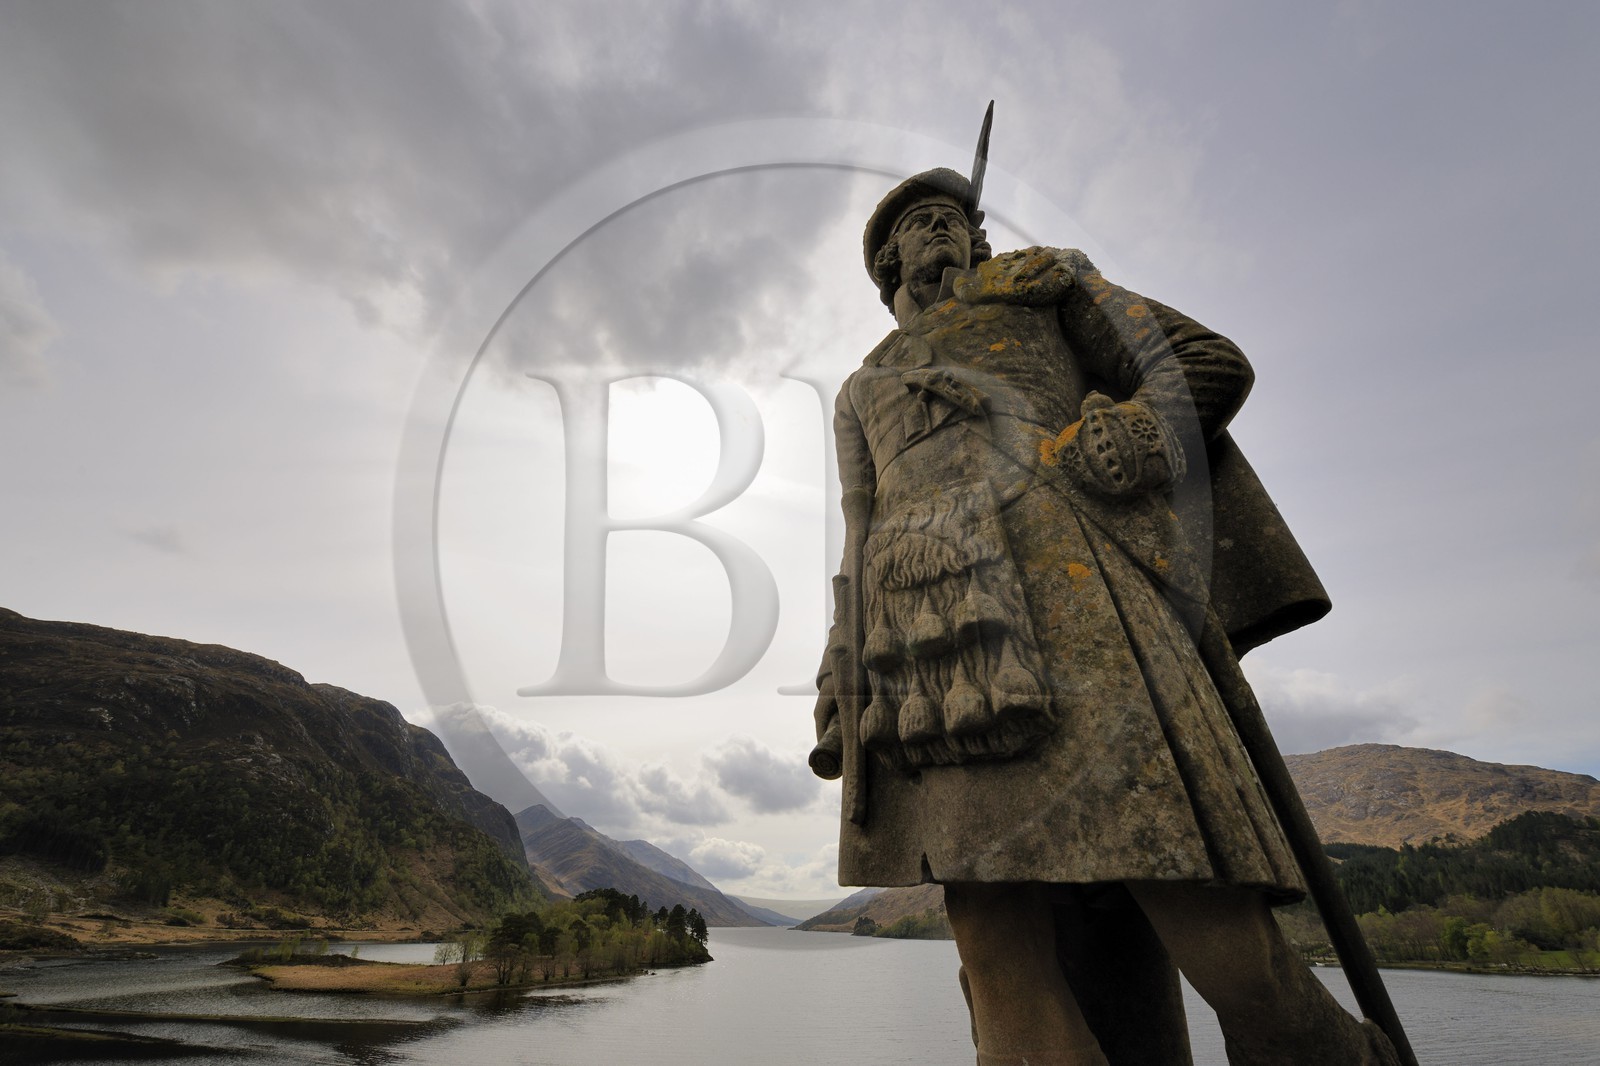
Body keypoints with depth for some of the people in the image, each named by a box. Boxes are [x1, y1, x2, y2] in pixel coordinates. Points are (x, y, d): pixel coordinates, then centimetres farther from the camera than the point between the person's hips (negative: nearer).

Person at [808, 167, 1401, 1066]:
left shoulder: (1043, 281, 29)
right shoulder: (866, 391, 35)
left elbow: (1209, 363, 19)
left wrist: (1135, 427, -5)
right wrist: (839, 682, 11)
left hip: (1064, 584, -2)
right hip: (930, 659, 3)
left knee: (1206, 928, -10)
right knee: (998, 939, -9)